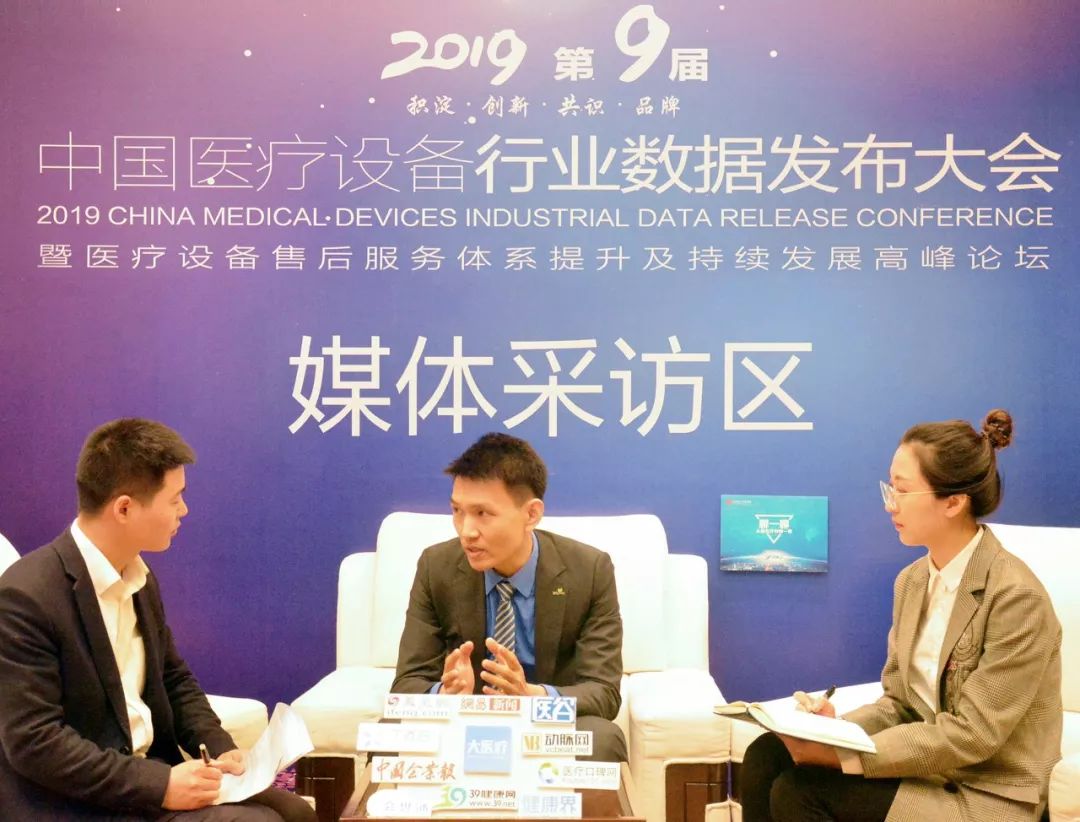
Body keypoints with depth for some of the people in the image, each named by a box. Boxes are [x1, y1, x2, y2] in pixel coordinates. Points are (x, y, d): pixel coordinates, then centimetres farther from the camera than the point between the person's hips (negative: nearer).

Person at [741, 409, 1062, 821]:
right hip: (922, 766, 7)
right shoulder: (912, 581, 6)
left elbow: (972, 734, -21)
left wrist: (844, 755, -24)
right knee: (766, 755, -13)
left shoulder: (1015, 597, -19)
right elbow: (897, 702, 9)